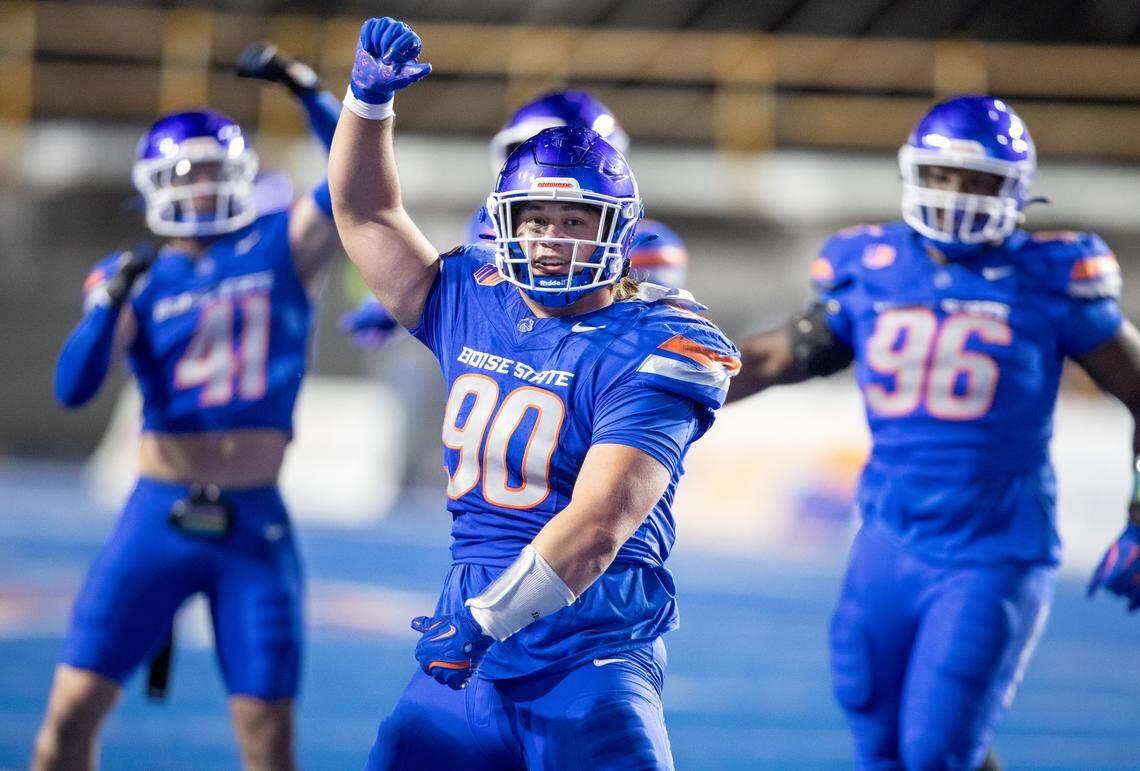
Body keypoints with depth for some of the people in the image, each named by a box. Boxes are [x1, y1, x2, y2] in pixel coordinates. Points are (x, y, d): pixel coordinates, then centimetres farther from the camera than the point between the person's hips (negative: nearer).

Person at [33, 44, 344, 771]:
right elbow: (73, 387, -10)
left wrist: (307, 89, -17)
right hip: (157, 519, 1)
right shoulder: (137, 279, 3)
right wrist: (113, 300, -23)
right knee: (72, 708, -2)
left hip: (255, 527, -1)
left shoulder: (283, 248, 3)